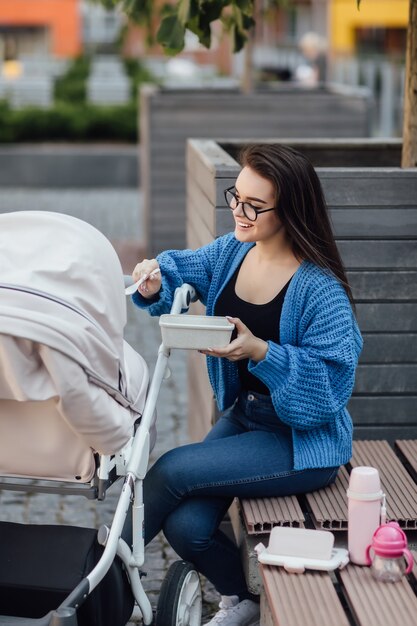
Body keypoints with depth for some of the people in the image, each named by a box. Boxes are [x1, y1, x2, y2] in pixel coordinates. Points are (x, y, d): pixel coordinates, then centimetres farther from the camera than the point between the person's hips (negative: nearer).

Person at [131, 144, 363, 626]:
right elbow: (180, 271, 12)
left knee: (172, 470, -19)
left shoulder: (319, 288, -21)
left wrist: (259, 352, -32)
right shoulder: (230, 252, 1)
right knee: (186, 526, -12)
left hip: (303, 441, -6)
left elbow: (331, 379, -22)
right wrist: (154, 283, -12)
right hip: (242, 417, 7)